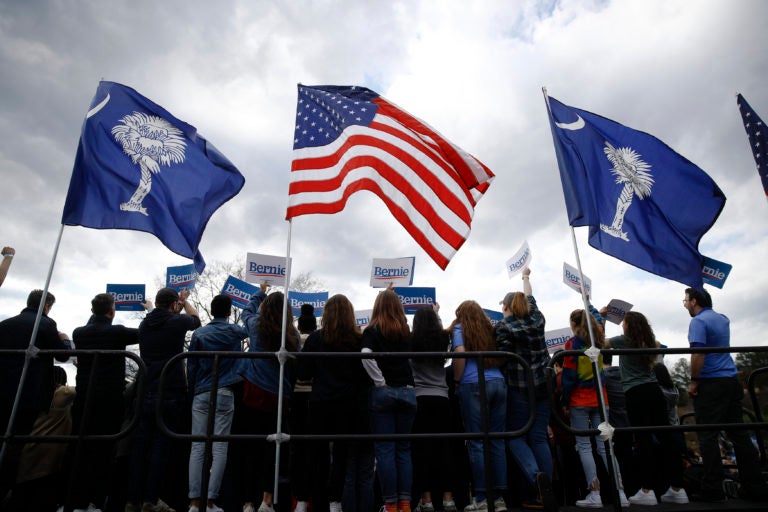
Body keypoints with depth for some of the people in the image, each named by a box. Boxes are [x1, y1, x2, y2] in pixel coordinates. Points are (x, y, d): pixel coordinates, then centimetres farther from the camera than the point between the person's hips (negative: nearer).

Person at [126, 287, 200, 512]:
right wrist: (185, 301, 34)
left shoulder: (144, 324, 10)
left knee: (140, 444, 8)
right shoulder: (177, 322, -5)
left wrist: (179, 303, 41)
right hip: (171, 394, -5)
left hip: (145, 391, 6)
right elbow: (196, 320, 17)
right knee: (161, 445, -1)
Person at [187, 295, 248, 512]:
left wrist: (193, 391, 17)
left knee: (197, 447, 4)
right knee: (219, 448, -1)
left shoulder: (199, 334, 5)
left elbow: (191, 366, 6)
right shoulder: (235, 331, 2)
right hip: (225, 395, -2)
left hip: (201, 395, 2)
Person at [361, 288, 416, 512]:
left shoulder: (372, 330, -3)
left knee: (385, 450, 3)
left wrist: (380, 381, -11)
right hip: (407, 392, 4)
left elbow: (366, 356, -21)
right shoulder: (406, 330, 9)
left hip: (382, 393, -3)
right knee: (404, 449, 11)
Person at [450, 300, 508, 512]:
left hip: (474, 385, -5)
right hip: (498, 383, 5)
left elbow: (460, 354, -9)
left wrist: (457, 380, 0)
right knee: (497, 441, 7)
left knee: (476, 442, -2)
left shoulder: (459, 328, 7)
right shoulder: (490, 329, 20)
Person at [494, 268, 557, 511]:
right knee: (539, 437, 9)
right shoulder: (537, 319, 8)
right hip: (543, 385, 5)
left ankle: (536, 476, -18)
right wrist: (525, 277, 44)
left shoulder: (503, 326, -8)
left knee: (515, 436, 5)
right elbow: (531, 299, 27)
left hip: (519, 387, -5)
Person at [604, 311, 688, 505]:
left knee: (644, 440, -6)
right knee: (666, 437, 6)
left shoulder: (622, 341, -2)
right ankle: (677, 489, 11)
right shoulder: (649, 342, 14)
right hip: (654, 390, 6)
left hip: (636, 394, -6)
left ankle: (647, 491, -4)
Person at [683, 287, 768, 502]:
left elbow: (698, 353, -21)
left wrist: (693, 381, -13)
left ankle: (712, 490, -2)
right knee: (739, 434, 11)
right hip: (732, 381, 8)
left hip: (710, 384, -8)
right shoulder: (723, 318, 15)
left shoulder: (698, 321, -10)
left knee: (708, 436, -4)